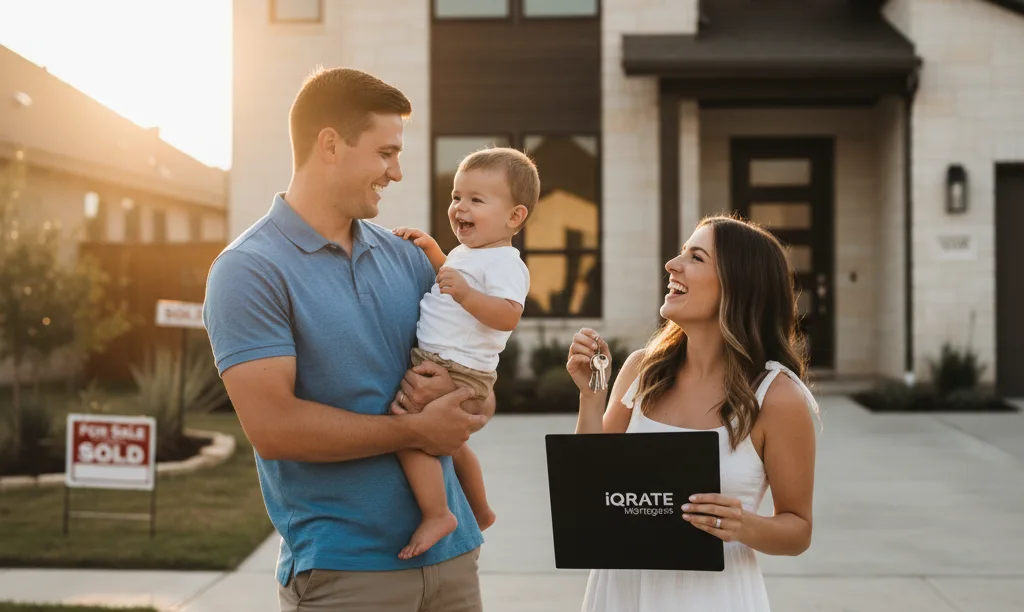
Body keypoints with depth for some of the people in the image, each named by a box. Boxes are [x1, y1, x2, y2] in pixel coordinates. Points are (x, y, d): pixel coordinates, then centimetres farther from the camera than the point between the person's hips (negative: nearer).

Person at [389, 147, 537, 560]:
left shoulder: (504, 264, -15)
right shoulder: (466, 252, 16)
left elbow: (508, 315, -30)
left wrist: (466, 293, -41)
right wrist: (430, 247, 25)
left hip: (457, 374, -11)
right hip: (433, 364, 11)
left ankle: (437, 515, -20)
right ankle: (480, 511, 48)